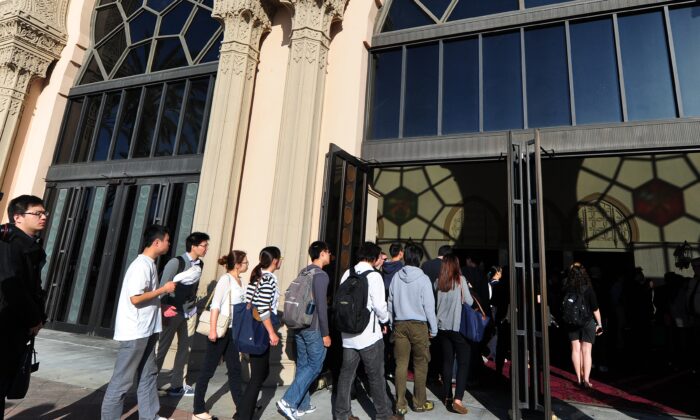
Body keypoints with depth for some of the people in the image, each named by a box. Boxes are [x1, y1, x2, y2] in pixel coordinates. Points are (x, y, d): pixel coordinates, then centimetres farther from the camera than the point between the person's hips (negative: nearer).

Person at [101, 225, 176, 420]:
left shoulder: (150, 264, 10)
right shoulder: (142, 265, -18)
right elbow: (135, 298, -24)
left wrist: (161, 309, 13)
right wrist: (164, 289, -16)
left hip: (146, 330, 10)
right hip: (135, 332, -10)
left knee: (149, 374, 16)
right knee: (123, 379, 3)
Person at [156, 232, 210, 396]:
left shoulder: (200, 264, 4)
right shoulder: (176, 262, -15)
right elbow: (163, 285, -13)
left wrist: (194, 304, 12)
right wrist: (165, 308, -14)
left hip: (190, 313, 6)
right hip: (173, 312, -6)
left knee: (185, 349, 10)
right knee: (161, 349, 5)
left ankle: (178, 385, 22)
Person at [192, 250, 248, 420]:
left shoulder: (239, 281, 8)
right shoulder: (225, 279, -15)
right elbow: (215, 305, -19)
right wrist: (212, 329, -23)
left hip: (232, 330, 8)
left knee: (235, 369, 14)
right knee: (208, 369, 5)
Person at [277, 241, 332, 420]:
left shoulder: (303, 272, 10)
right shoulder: (320, 274, -15)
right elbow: (321, 306, -18)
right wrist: (325, 333, -13)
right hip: (313, 328, -8)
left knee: (303, 365, 14)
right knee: (315, 365, 2)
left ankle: (302, 405, 23)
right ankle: (288, 401, -2)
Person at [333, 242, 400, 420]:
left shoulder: (347, 274, 3)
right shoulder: (374, 275, -13)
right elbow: (379, 305, -15)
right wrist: (384, 320, 5)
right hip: (369, 334, -5)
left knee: (346, 373, 14)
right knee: (376, 375, 9)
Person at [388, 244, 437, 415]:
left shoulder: (396, 277, 1)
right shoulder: (423, 279, -10)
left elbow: (390, 302, 7)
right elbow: (429, 305, -7)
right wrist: (433, 329, 3)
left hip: (400, 324, 3)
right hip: (418, 325, -3)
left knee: (401, 364, 7)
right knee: (420, 364, 10)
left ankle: (401, 404, 14)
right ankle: (420, 403, 21)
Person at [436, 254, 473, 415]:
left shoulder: (438, 281, -1)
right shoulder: (460, 279, -8)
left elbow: (434, 302, 3)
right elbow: (469, 302, -5)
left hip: (442, 326, 4)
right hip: (458, 326, -3)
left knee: (447, 361, 14)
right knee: (463, 363, 3)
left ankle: (447, 396, 22)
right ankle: (457, 399, -5)